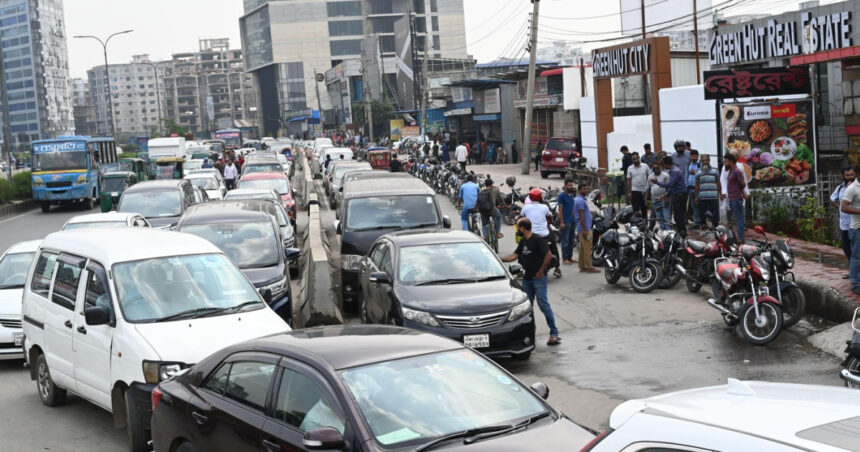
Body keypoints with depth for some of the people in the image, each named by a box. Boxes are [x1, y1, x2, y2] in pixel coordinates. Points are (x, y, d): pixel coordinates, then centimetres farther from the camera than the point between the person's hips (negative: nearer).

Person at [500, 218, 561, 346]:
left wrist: (541, 271, -16)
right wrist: (499, 259, 10)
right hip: (527, 278, 8)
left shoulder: (537, 240, -13)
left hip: (538, 278, -8)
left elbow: (549, 255, -18)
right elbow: (515, 256, 16)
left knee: (543, 304, -11)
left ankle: (554, 334, -8)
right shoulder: (523, 241, 12)